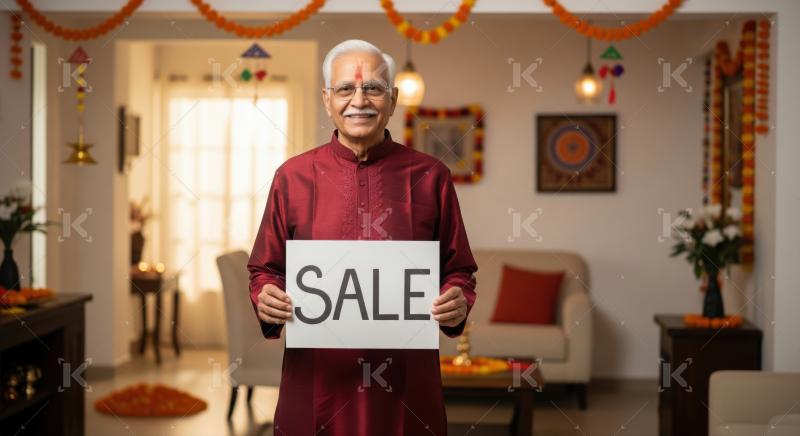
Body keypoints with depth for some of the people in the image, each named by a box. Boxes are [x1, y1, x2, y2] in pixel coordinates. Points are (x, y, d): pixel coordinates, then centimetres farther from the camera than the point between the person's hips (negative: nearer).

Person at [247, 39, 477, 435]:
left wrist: (457, 304, -14)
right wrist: (265, 299, -12)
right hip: (316, 385, 1)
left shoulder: (429, 176, 0)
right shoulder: (292, 177, 2)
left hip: (406, 386, 0)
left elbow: (458, 270, 6)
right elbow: (265, 270, 8)